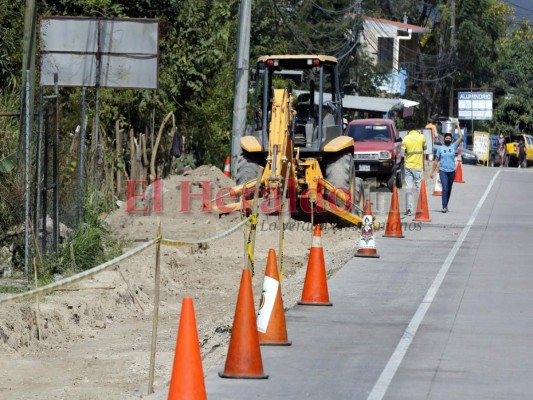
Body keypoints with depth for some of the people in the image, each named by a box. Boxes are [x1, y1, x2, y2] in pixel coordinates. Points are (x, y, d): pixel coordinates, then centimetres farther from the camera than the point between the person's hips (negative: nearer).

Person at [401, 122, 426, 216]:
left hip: (408, 166, 0)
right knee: (420, 187, 5)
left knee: (408, 188, 2)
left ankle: (409, 209, -2)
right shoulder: (421, 137, -2)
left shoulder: (406, 139, -4)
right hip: (419, 166, 0)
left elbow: (402, 152, -5)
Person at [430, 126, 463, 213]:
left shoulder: (453, 146, 7)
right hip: (443, 171, -2)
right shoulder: (440, 148, 6)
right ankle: (444, 207, -19)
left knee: (449, 189, 10)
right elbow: (436, 160, 8)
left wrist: (458, 126, 4)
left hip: (451, 171, 2)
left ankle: (446, 205, 24)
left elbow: (461, 137, 0)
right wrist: (432, 171, 5)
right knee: (445, 189, -14)